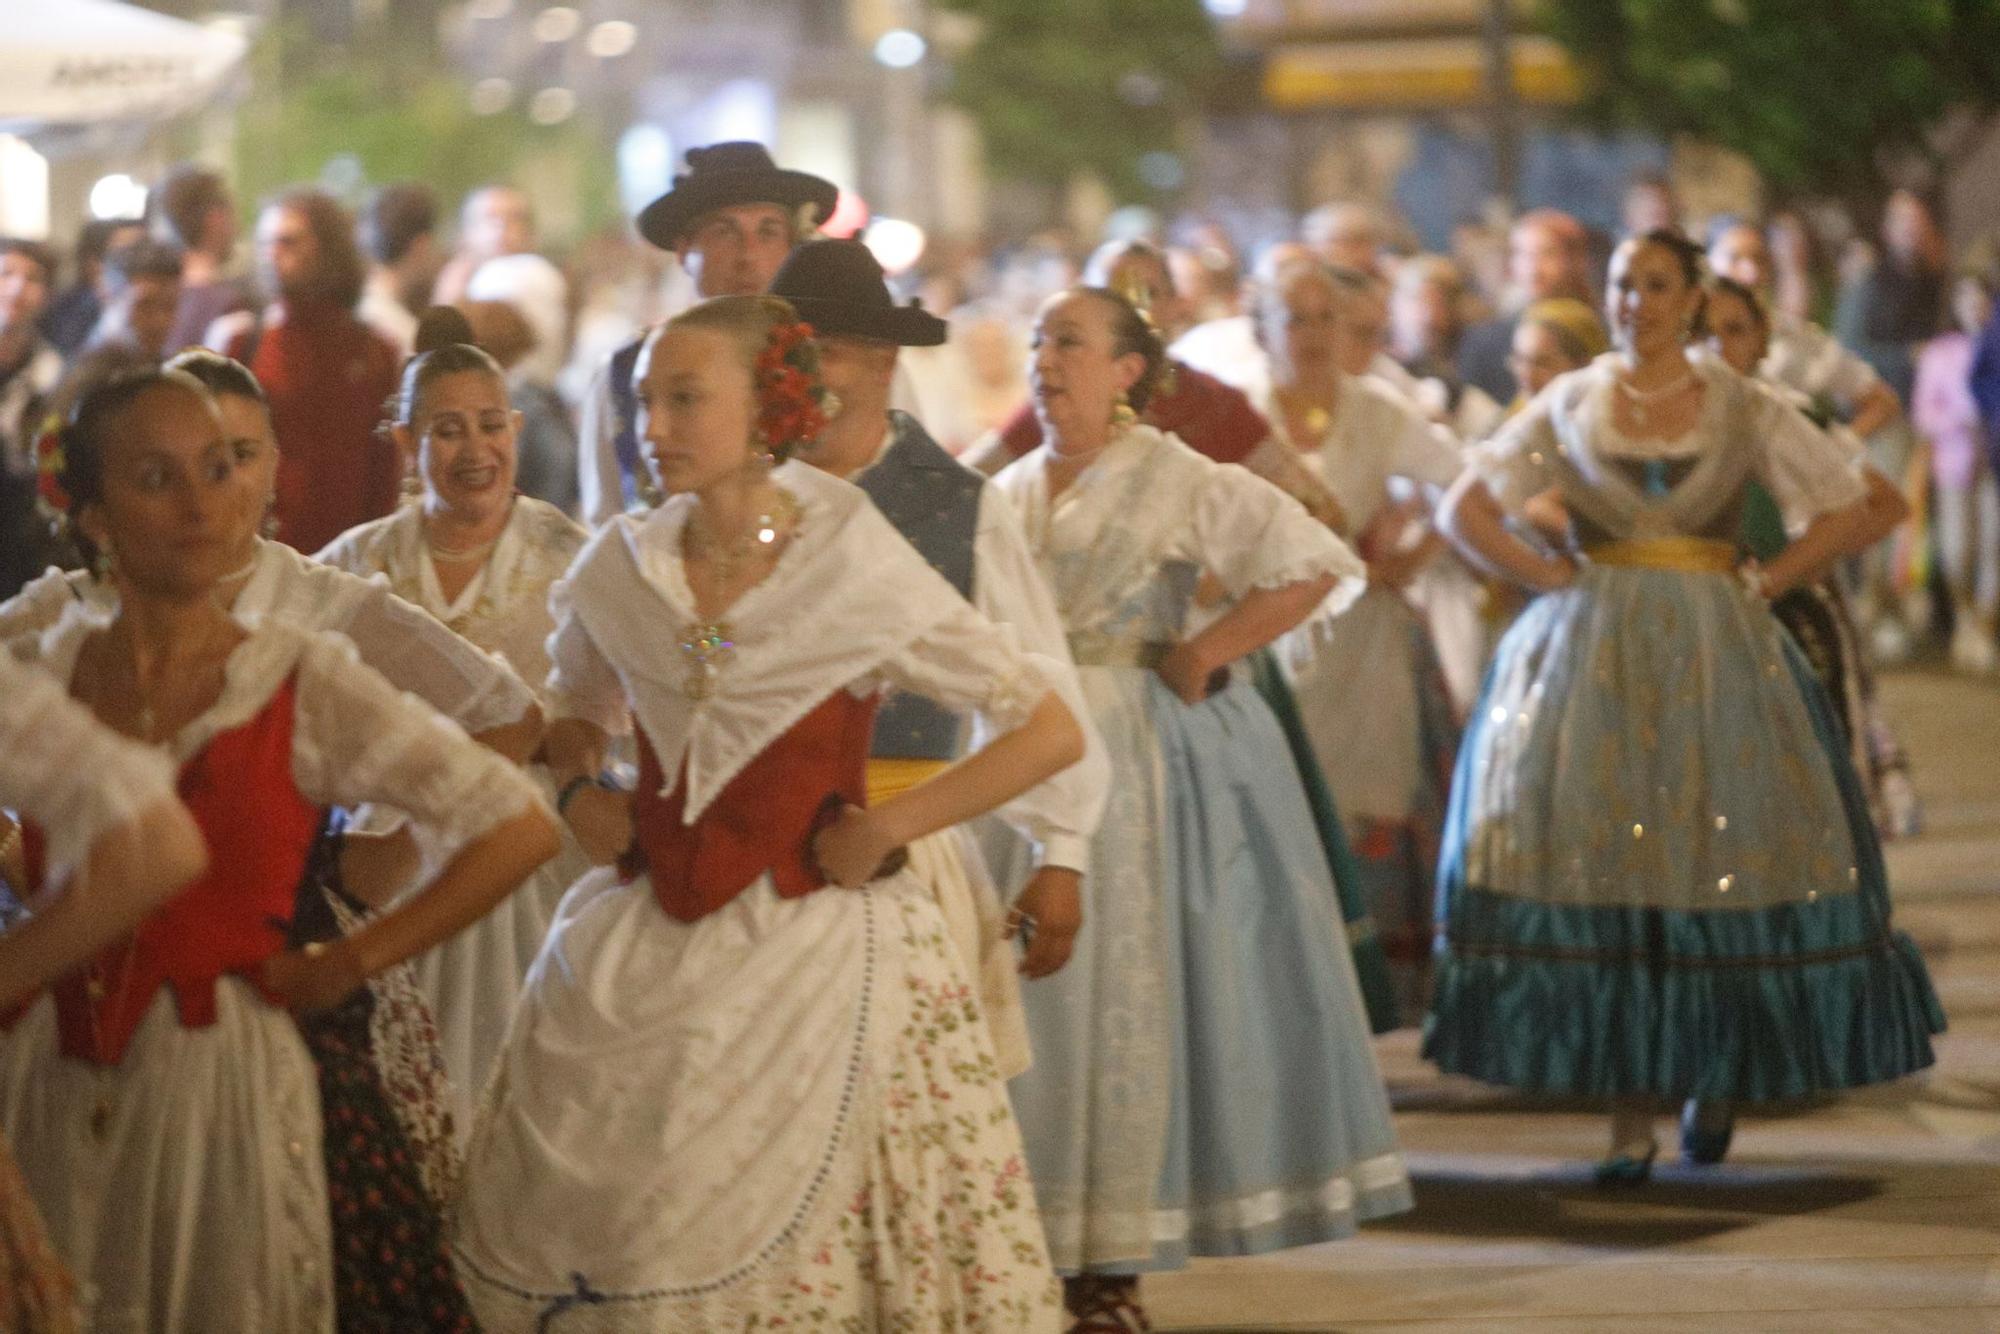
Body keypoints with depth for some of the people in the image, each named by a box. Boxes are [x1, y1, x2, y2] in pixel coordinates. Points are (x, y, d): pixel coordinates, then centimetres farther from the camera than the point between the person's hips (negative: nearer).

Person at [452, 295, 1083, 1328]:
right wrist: (578, 791, 5)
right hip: (644, 952, 4)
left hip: (813, 937, -4)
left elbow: (1051, 733, -5)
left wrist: (887, 828, -9)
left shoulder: (859, 573, -8)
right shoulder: (618, 572, 3)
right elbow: (576, 706, 25)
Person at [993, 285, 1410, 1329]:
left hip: (1145, 764, -6)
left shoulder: (1177, 482, -7)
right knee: (1032, 998, 4)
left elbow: (1313, 566, -14)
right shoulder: (1007, 492, 12)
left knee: (1120, 994, -3)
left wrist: (1202, 654, -13)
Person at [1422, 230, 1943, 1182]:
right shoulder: (1569, 406, 8)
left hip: (1714, 656, 0)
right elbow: (1464, 508, 10)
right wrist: (1549, 578, -1)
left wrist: (1760, 585, -2)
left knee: (1725, 854, -5)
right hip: (1590, 656, 0)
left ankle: (1718, 1078, 13)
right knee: (1603, 870, -7)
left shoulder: (1741, 409, 6)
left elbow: (1845, 512, 7)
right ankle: (1630, 1119, -5)